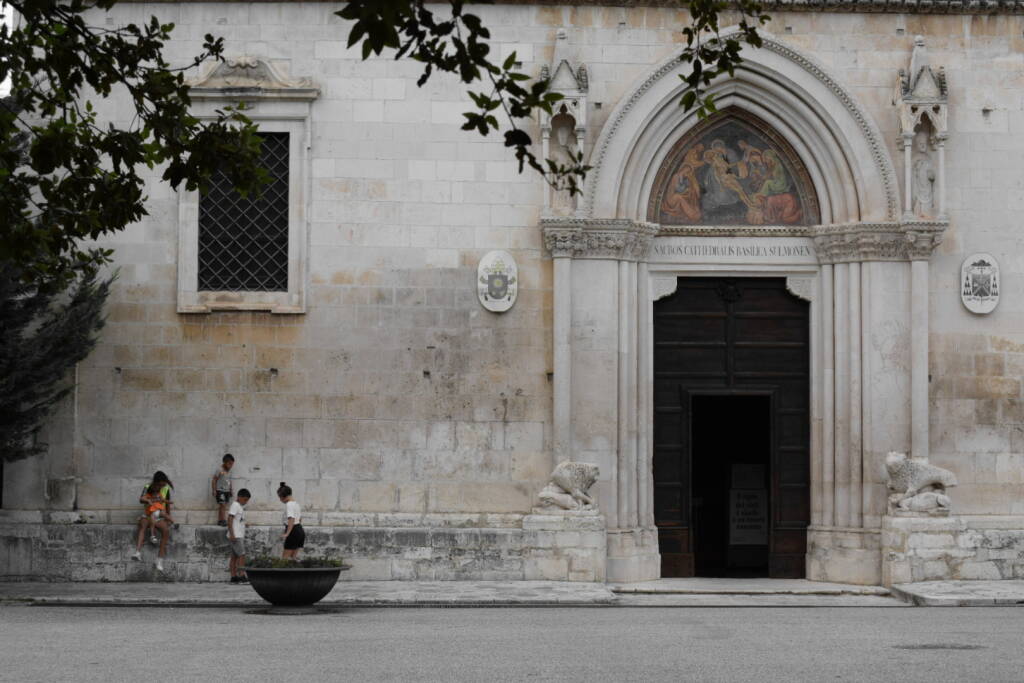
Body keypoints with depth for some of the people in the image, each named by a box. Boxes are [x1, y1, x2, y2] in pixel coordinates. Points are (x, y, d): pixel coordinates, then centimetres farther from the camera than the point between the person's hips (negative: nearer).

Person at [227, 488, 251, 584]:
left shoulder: (241, 506, 18)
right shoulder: (235, 505, -11)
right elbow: (230, 520, -17)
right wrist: (231, 534, -22)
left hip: (240, 536, 9)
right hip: (235, 536, -9)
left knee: (235, 556, 7)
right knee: (242, 555, -13)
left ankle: (234, 577, 6)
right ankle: (241, 576, -16)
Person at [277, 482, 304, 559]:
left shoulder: (289, 504, -14)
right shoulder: (296, 503, 15)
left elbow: (291, 519, -26)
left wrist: (287, 533, -33)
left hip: (293, 531, -9)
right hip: (300, 531, 9)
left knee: (285, 558, -6)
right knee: (293, 557, 11)